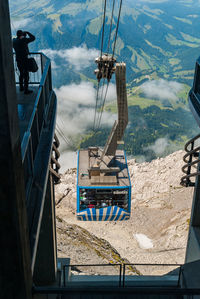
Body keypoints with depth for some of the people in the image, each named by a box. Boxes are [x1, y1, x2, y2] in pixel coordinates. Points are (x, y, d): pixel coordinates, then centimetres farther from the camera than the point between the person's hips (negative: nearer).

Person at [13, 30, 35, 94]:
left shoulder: (14, 40, 1)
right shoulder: (23, 40, -19)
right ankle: (26, 90, 3)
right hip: (24, 60, -7)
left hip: (18, 60, 7)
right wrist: (27, 32, 2)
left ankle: (21, 87, 32)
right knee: (26, 75, 1)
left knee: (21, 74, 22)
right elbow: (33, 38, -12)